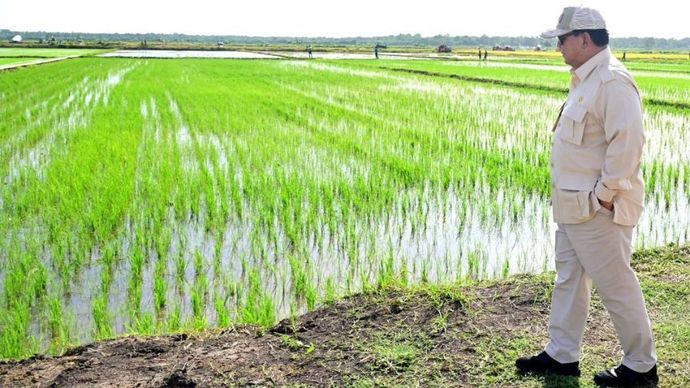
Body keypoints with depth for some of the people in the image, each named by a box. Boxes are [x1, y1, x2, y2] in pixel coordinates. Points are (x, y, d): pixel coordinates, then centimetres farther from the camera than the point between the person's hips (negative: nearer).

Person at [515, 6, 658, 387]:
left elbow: (627, 143, -25)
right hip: (572, 205, 10)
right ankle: (561, 355, 30)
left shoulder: (612, 81, -18)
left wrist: (604, 195, -20)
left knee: (617, 286, 2)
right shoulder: (585, 79, 13)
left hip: (596, 209, -10)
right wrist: (573, 196, 16)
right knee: (568, 279, 17)